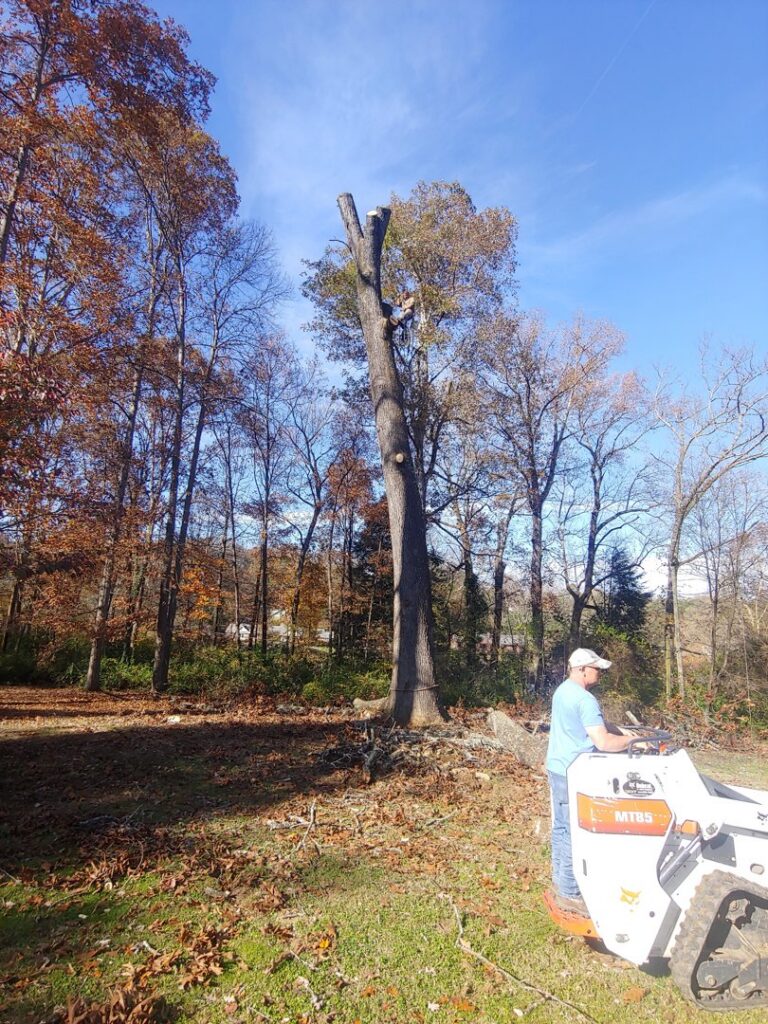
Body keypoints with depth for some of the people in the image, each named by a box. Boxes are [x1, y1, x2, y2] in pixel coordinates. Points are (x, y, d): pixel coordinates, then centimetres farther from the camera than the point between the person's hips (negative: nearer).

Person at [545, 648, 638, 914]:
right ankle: (569, 894, 11)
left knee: (561, 827, 19)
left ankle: (560, 879, 31)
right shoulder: (585, 699, -23)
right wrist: (630, 740, -10)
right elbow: (603, 742, -25)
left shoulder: (562, 690, 9)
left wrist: (620, 730, 11)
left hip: (556, 768, 10)